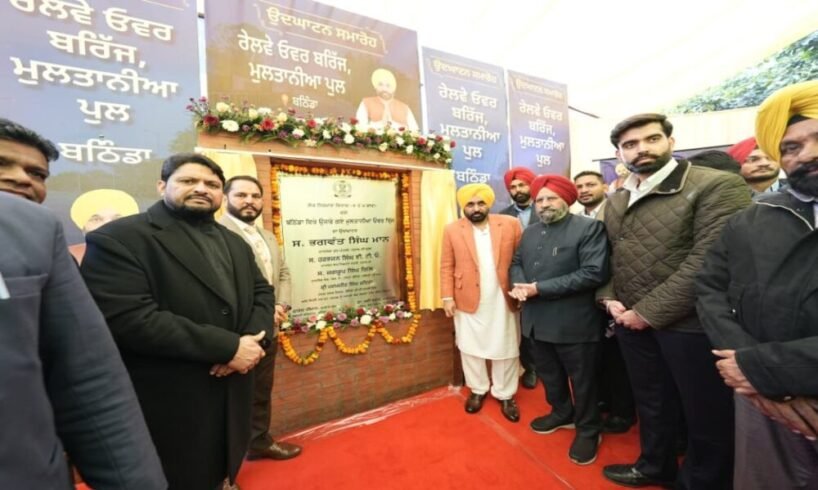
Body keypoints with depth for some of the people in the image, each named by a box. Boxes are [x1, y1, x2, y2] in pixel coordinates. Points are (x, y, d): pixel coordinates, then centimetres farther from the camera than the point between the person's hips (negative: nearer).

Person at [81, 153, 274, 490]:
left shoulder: (234, 243, 9)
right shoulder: (119, 238, -13)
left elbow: (261, 292, 7)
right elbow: (128, 318, -24)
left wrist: (254, 339, -13)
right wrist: (228, 347, -23)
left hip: (231, 393, 7)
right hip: (168, 401, -6)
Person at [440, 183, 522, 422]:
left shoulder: (510, 224, -3)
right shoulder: (452, 230, -3)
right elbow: (447, 266, -2)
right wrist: (447, 297, -5)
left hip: (503, 299, 0)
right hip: (468, 300, 0)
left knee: (505, 349, 13)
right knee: (470, 348, 14)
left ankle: (505, 394, 34)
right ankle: (478, 390, 36)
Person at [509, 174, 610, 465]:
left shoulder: (589, 228, -11)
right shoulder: (530, 232, 10)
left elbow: (594, 272, -21)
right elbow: (516, 262, 14)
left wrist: (539, 288, -22)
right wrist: (518, 284, -11)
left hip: (573, 322, -6)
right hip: (536, 320, 6)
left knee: (582, 379, 15)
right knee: (549, 374, 23)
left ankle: (588, 430, 39)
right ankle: (562, 414, 49)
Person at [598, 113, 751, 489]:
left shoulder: (717, 186, -11)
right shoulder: (615, 201, 8)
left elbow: (707, 263, -20)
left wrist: (649, 312, -18)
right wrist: (609, 298, -3)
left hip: (689, 324, -5)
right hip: (631, 321, 6)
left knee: (706, 413, 15)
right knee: (651, 402, 23)